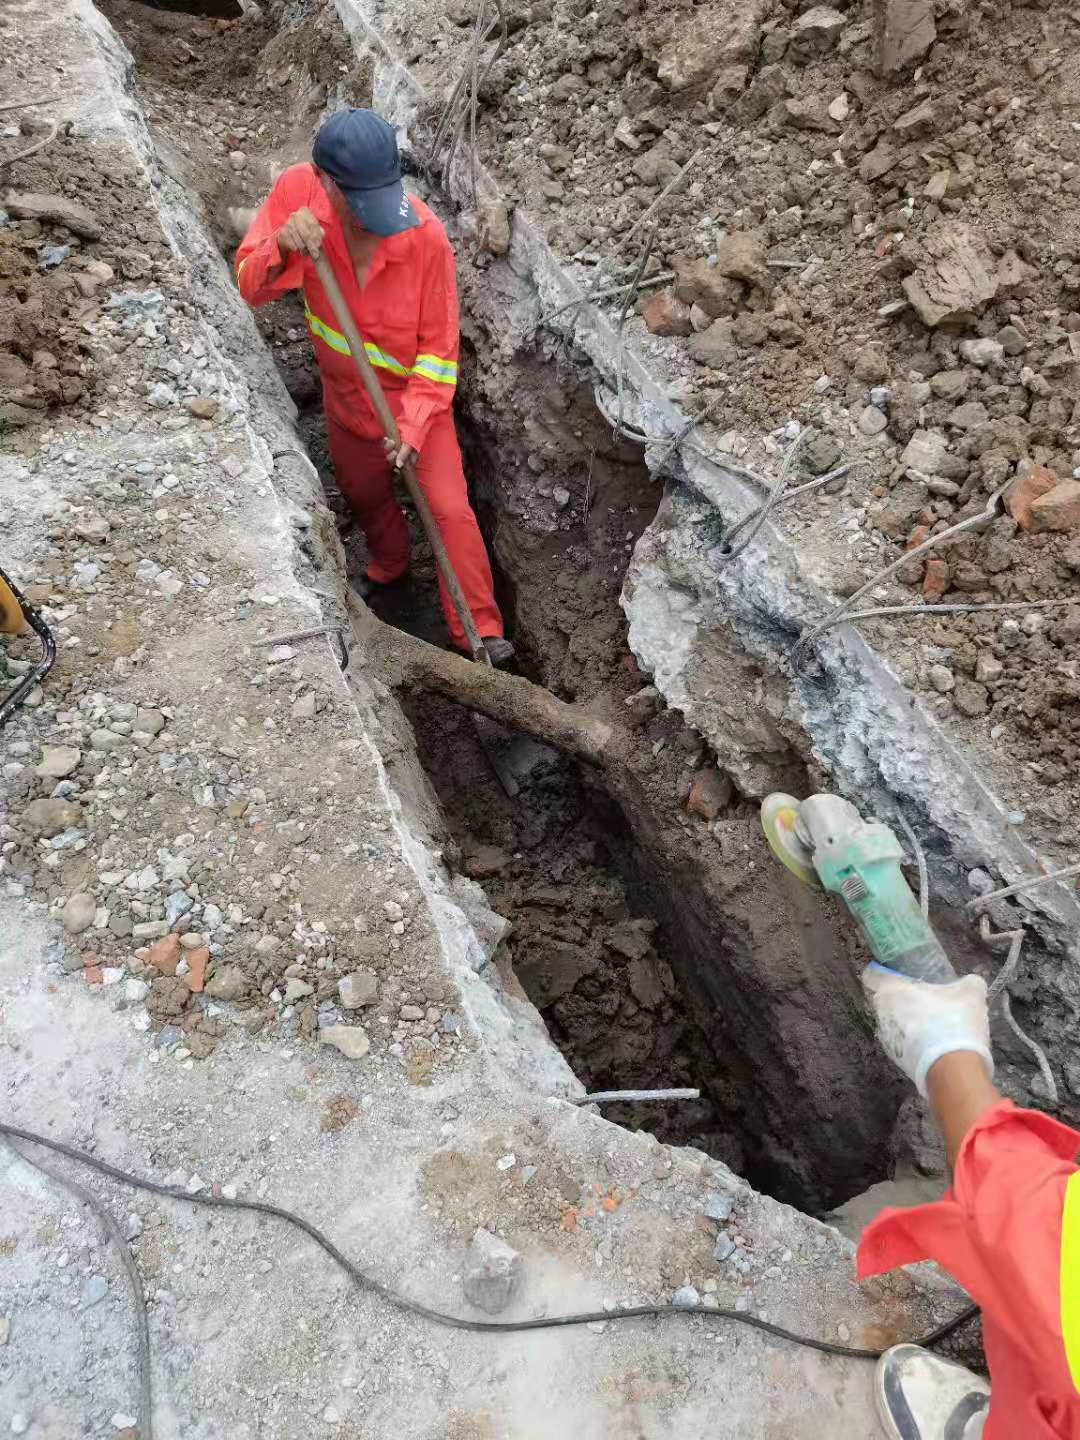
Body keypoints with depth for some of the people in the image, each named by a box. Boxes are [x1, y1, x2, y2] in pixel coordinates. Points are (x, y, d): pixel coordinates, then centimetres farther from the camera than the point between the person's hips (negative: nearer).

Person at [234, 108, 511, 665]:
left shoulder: (425, 236, -28)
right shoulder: (296, 191, -20)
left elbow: (439, 343, -19)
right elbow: (248, 285, -19)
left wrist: (414, 423, -28)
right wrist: (283, 247, -41)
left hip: (415, 391, -3)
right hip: (344, 391, 4)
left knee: (449, 508, -11)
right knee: (364, 494, 23)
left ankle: (480, 632, 2)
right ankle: (388, 567, 55)